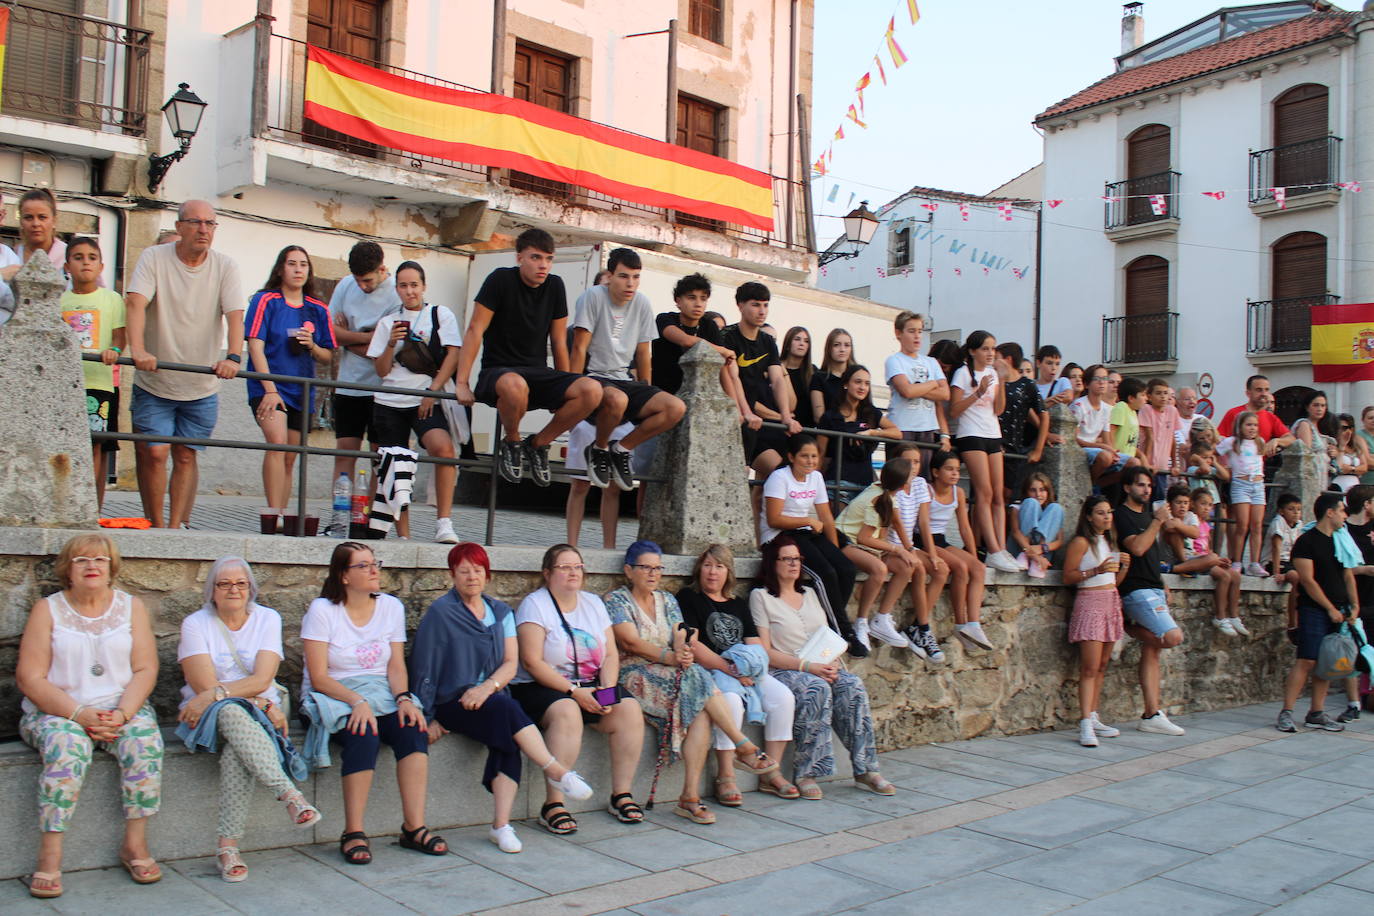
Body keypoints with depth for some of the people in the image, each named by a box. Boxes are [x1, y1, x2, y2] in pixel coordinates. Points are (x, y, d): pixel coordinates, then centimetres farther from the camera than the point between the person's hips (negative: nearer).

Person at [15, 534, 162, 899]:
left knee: (144, 739, -29)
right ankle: (49, 856, -30)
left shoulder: (131, 607, 9)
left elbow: (145, 670, 2)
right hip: (56, 710, -1)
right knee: (67, 745, -34)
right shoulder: (47, 610, 3)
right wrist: (80, 714, -19)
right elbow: (30, 679, -5)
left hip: (121, 707, 2)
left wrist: (122, 713, -17)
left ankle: (135, 844, -20)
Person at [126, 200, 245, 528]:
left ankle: (176, 527, 8)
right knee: (154, 453, -6)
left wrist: (233, 357, -31)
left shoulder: (225, 266, -1)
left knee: (186, 456, 3)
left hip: (202, 388, 1)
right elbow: (135, 302, -18)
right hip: (153, 382, -1)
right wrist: (138, 349, -35)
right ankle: (155, 527, 8)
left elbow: (235, 315, -12)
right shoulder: (153, 258, -4)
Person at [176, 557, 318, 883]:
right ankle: (289, 794, -47)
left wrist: (217, 693, -25)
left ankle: (228, 846, -34)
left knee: (237, 750, -35)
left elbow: (261, 680, -8)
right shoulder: (196, 624, 0)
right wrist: (261, 703, -19)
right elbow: (205, 686, -11)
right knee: (231, 713, -38)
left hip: (259, 708, 1)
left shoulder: (267, 619, 3)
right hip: (209, 712, -1)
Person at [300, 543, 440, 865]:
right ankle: (353, 833, -25)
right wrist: (357, 701, -25)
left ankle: (414, 827, -23)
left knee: (413, 728, -26)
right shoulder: (322, 610, -5)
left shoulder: (392, 607, 8)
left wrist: (404, 698, -16)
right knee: (364, 735, -33)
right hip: (333, 695, -4)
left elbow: (396, 666, 5)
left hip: (381, 693, 4)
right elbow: (318, 678, -11)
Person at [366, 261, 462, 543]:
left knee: (444, 449, -29)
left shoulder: (441, 315, 8)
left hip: (426, 402, -3)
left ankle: (443, 523, -25)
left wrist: (432, 392, -10)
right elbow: (381, 371, 11)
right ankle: (403, 536, 10)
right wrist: (391, 343, -7)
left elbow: (453, 356, -1)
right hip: (389, 402, 3)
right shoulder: (388, 322, 15)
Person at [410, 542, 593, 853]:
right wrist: (428, 716, -9)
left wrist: (488, 686, -15)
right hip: (453, 702, -4)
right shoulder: (441, 613, -1)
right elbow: (424, 666, -4)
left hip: (491, 696, 4)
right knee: (506, 709, -32)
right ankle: (556, 772, -26)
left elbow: (510, 662, 5)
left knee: (508, 738, -28)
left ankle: (501, 825, -30)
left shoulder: (501, 612, 13)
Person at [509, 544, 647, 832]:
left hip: (590, 687, 6)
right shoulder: (535, 604, -5)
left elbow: (611, 654, 9)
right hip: (540, 687, -6)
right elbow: (532, 662, -15)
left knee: (630, 709, -17)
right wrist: (574, 692, -21)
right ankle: (553, 804, -30)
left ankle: (621, 794, -7)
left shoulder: (593, 603, 13)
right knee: (567, 712, -35)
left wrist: (607, 690, -10)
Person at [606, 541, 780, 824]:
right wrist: (670, 657, -23)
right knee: (698, 678, -29)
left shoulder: (667, 600, 20)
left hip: (672, 673, 5)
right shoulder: (617, 600, 2)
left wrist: (685, 649, -21)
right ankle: (744, 748, -23)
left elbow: (680, 637, 5)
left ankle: (690, 797, -28)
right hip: (634, 675, -5)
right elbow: (630, 642, -13)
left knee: (701, 712, -26)